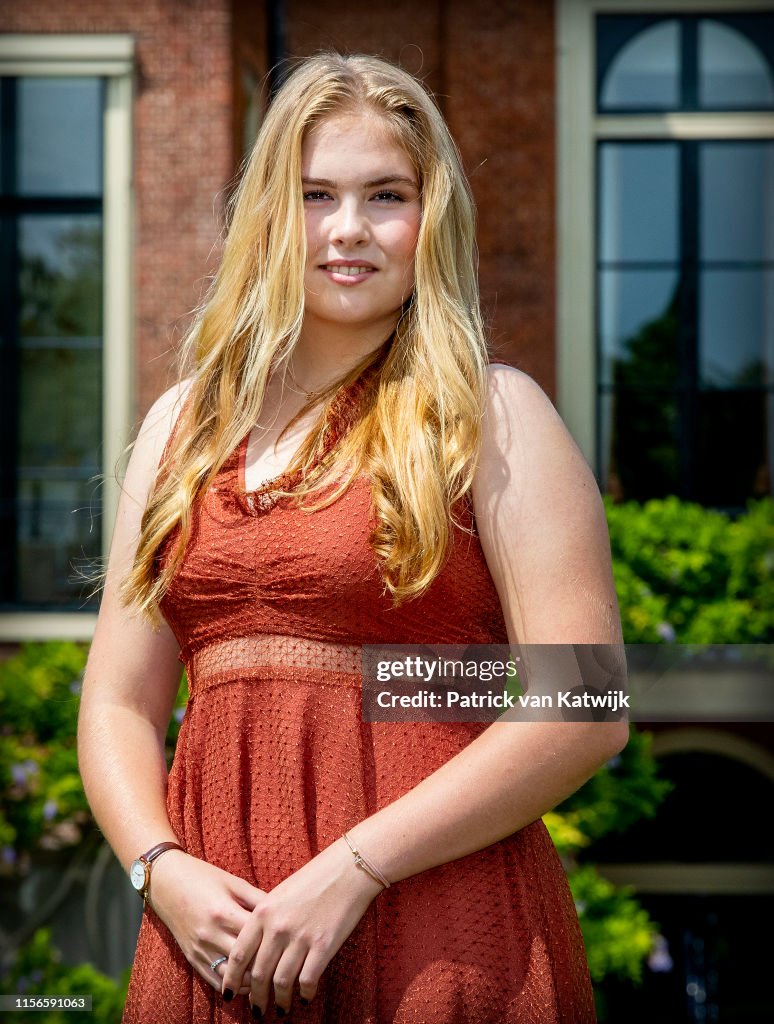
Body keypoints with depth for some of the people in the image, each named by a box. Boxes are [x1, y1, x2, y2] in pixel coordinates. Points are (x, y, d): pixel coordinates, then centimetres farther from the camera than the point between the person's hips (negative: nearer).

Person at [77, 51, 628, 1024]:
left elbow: (586, 711, -9)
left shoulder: (492, 416, -1)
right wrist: (160, 868, -7)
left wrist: (354, 868, -15)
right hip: (220, 933, 4)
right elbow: (119, 704, 12)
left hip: (439, 938, -3)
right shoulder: (182, 425, 12)